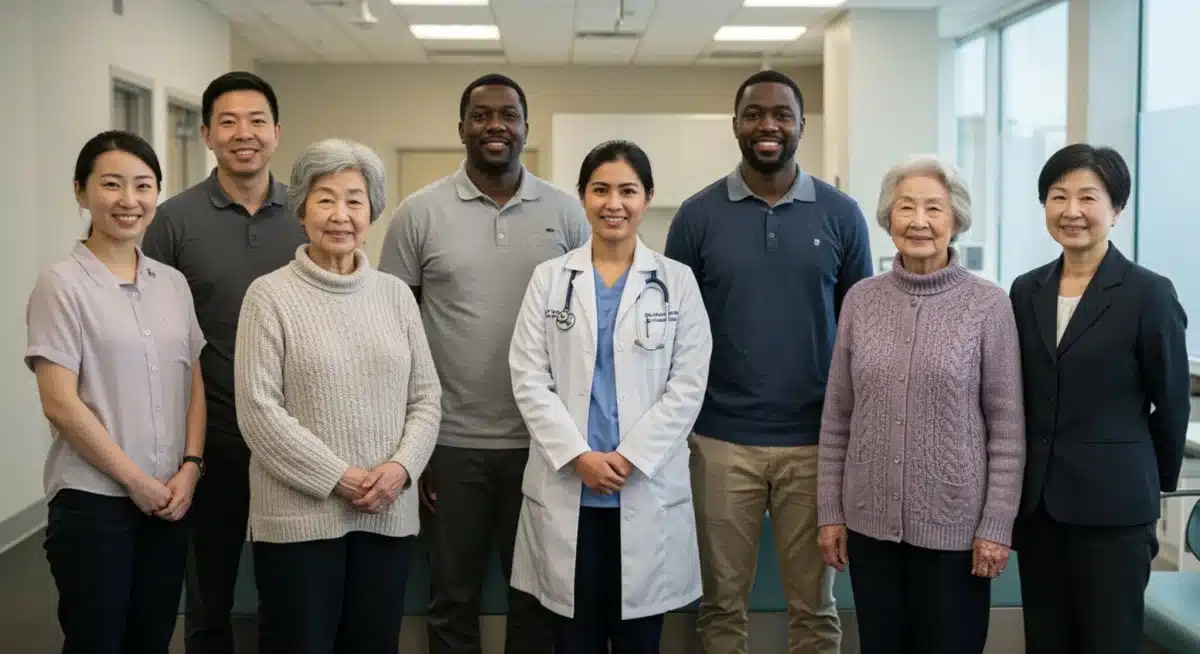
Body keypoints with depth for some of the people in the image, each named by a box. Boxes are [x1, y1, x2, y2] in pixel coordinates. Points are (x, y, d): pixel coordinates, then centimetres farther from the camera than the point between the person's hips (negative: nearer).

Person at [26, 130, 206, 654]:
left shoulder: (173, 282, 8)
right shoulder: (62, 284, -7)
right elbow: (60, 404, -12)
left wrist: (189, 468, -3)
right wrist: (135, 479, -11)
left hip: (171, 497, 5)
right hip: (94, 499, -5)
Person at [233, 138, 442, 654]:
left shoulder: (396, 294, 9)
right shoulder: (270, 296, -4)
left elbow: (426, 397, 9)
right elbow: (258, 409, -10)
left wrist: (401, 466, -8)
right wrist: (338, 477, -13)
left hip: (387, 515, 4)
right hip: (299, 517, -4)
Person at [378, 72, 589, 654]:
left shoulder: (565, 212, 2)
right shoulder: (419, 213, -2)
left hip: (543, 439, 1)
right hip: (449, 440, -1)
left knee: (537, 596, 14)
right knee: (451, 598, 13)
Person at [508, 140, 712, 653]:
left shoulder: (678, 281, 4)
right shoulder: (549, 278, 5)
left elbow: (688, 385, -2)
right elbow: (528, 379, -1)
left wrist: (629, 457, -11)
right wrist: (579, 456, -12)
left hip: (649, 490, 0)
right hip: (566, 489, 1)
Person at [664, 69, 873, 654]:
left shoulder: (841, 214, 1)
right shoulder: (698, 215, 0)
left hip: (816, 439, 1)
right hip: (720, 440, 0)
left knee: (814, 605, 11)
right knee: (722, 602, 11)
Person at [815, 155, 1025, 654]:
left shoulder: (988, 304, -6)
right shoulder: (861, 300, 2)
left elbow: (1007, 425, -5)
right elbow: (836, 417, 6)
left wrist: (997, 525, -8)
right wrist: (830, 510, 4)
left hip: (955, 523, -2)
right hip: (870, 520, 3)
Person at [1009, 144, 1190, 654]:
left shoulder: (1149, 294, -8)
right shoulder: (1026, 291, 6)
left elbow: (1172, 403, 0)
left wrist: (1155, 481, 9)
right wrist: (1029, 482, 11)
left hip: (1113, 506, -4)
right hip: (1036, 502, 4)